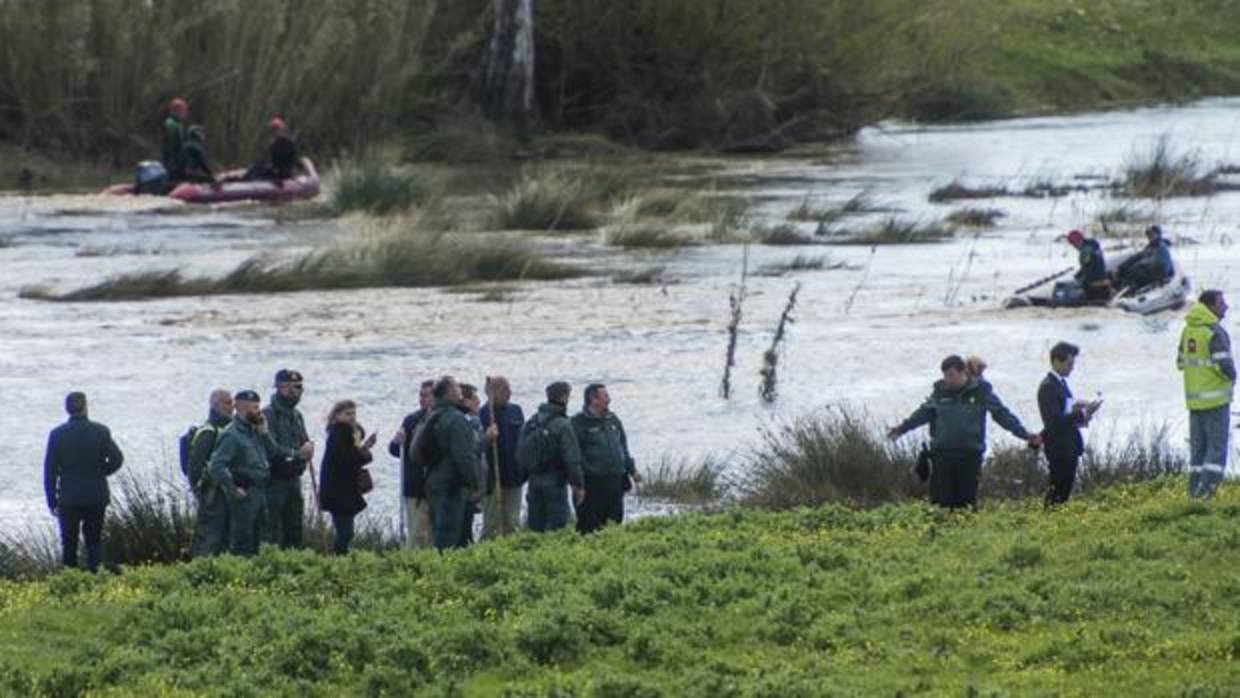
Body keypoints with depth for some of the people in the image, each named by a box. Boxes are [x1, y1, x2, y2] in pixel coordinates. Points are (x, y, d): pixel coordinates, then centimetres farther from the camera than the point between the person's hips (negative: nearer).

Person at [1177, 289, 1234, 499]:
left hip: (1194, 397, 7)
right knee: (1217, 449, -4)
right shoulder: (1215, 332, -17)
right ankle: (1207, 491, -11)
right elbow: (1225, 364, -23)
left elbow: (1181, 362, 14)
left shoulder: (1188, 330, 7)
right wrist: (1232, 376, -2)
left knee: (1198, 448, 13)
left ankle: (1195, 491, 12)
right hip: (1216, 399, -7)